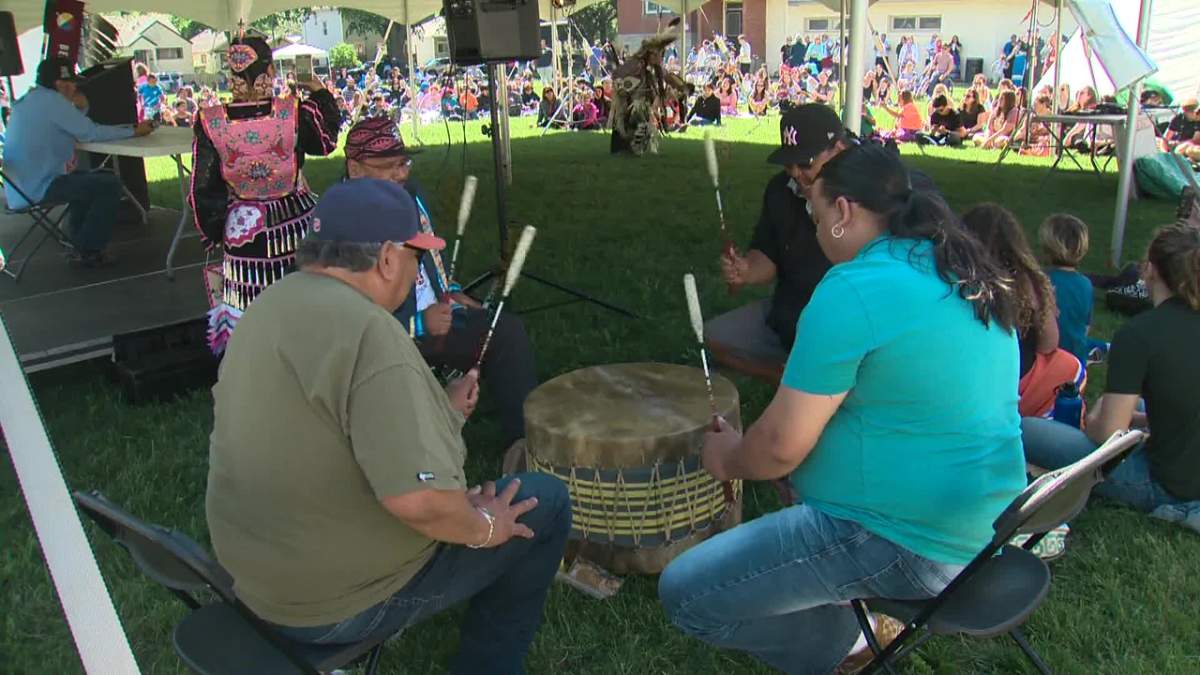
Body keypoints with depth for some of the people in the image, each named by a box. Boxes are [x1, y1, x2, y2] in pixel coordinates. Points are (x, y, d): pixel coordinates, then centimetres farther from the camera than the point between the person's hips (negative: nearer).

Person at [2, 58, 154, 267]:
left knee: (85, 179, 28)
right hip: (38, 189, -10)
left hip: (18, 189, 10)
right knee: (110, 184, -8)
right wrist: (134, 131, -7)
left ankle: (79, 245, 26)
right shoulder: (51, 100, -13)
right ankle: (87, 251, -1)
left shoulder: (27, 100, 17)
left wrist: (79, 109, 3)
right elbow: (91, 133, -14)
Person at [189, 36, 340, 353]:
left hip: (242, 230, 1)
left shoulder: (210, 123, -9)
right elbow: (327, 140, 11)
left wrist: (212, 235, 12)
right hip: (295, 223, 0)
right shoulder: (296, 113, -13)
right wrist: (320, 93, 25)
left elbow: (203, 191, -2)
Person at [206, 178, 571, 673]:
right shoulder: (368, 331, -28)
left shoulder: (273, 304, 0)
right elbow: (417, 500, -34)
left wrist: (440, 410, 15)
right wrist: (482, 528, -15)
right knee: (545, 504, 4)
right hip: (342, 603, -9)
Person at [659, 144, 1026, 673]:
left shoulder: (854, 290, -20)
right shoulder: (972, 277, 7)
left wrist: (728, 460, 3)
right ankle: (858, 612, 23)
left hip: (909, 545, -9)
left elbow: (781, 447, -19)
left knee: (685, 594, -6)